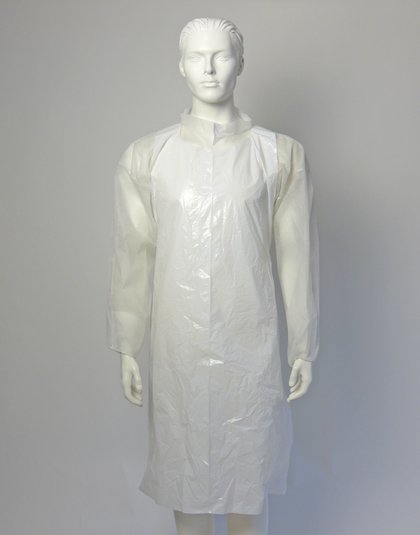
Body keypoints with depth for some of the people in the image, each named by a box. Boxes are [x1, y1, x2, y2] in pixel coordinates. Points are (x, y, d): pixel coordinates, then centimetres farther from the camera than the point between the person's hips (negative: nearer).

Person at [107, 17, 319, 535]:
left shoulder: (281, 155, -3)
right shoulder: (146, 156, -2)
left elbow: (296, 256, 0)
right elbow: (132, 256, 1)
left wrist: (304, 347, 3)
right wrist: (127, 348, 3)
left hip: (250, 346, 0)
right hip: (177, 348, 1)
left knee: (247, 473, 14)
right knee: (185, 472, 15)